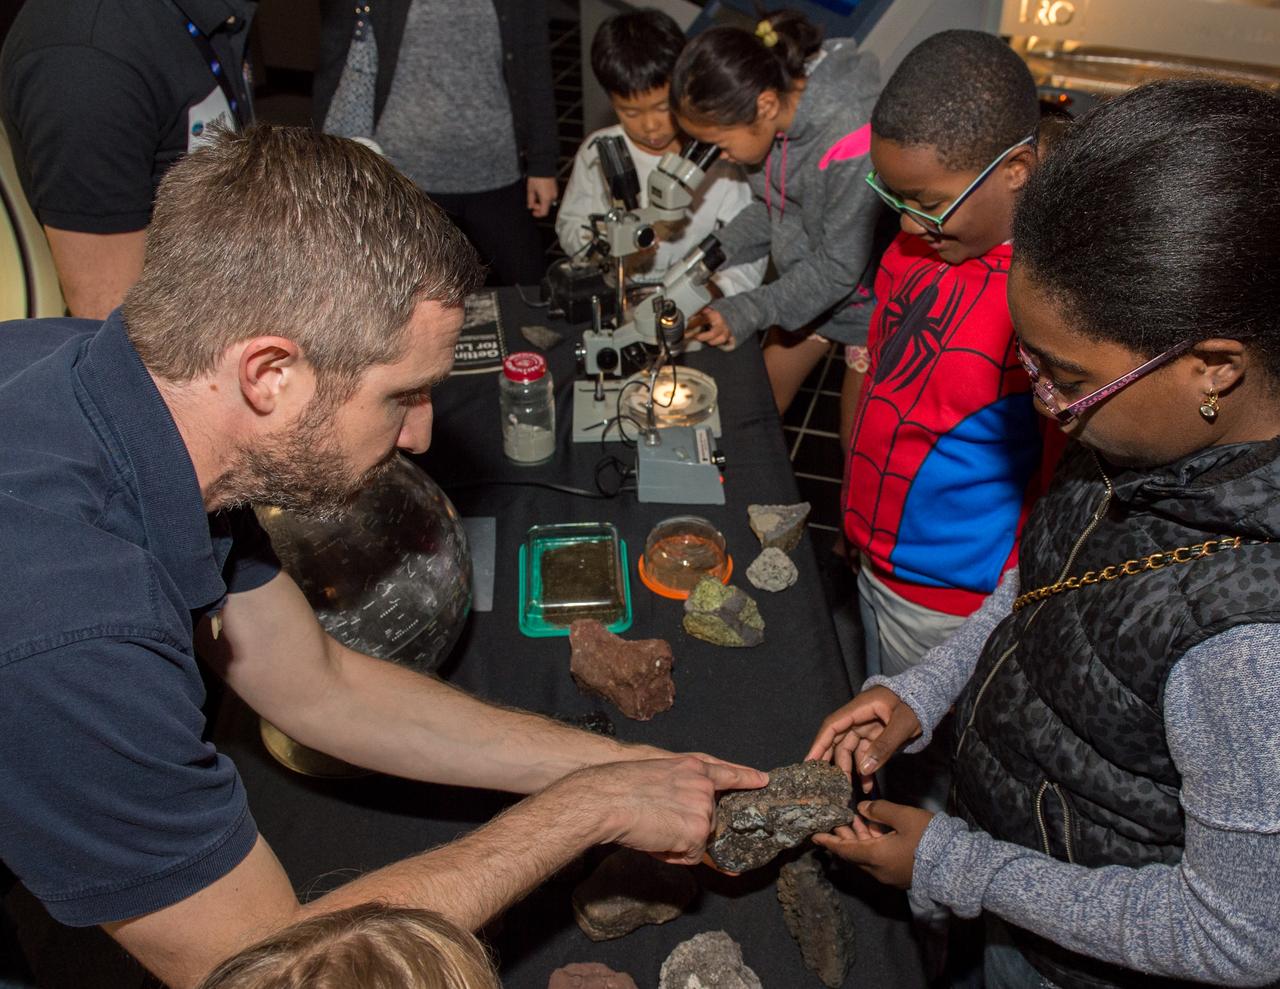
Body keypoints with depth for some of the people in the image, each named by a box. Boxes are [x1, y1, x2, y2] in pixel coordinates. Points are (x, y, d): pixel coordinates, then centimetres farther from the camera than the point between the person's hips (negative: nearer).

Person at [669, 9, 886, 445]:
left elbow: (839, 267, -28)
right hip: (803, 282, 7)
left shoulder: (853, 141, -36)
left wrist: (748, 312, -32)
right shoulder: (775, 112, -14)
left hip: (867, 300, -7)